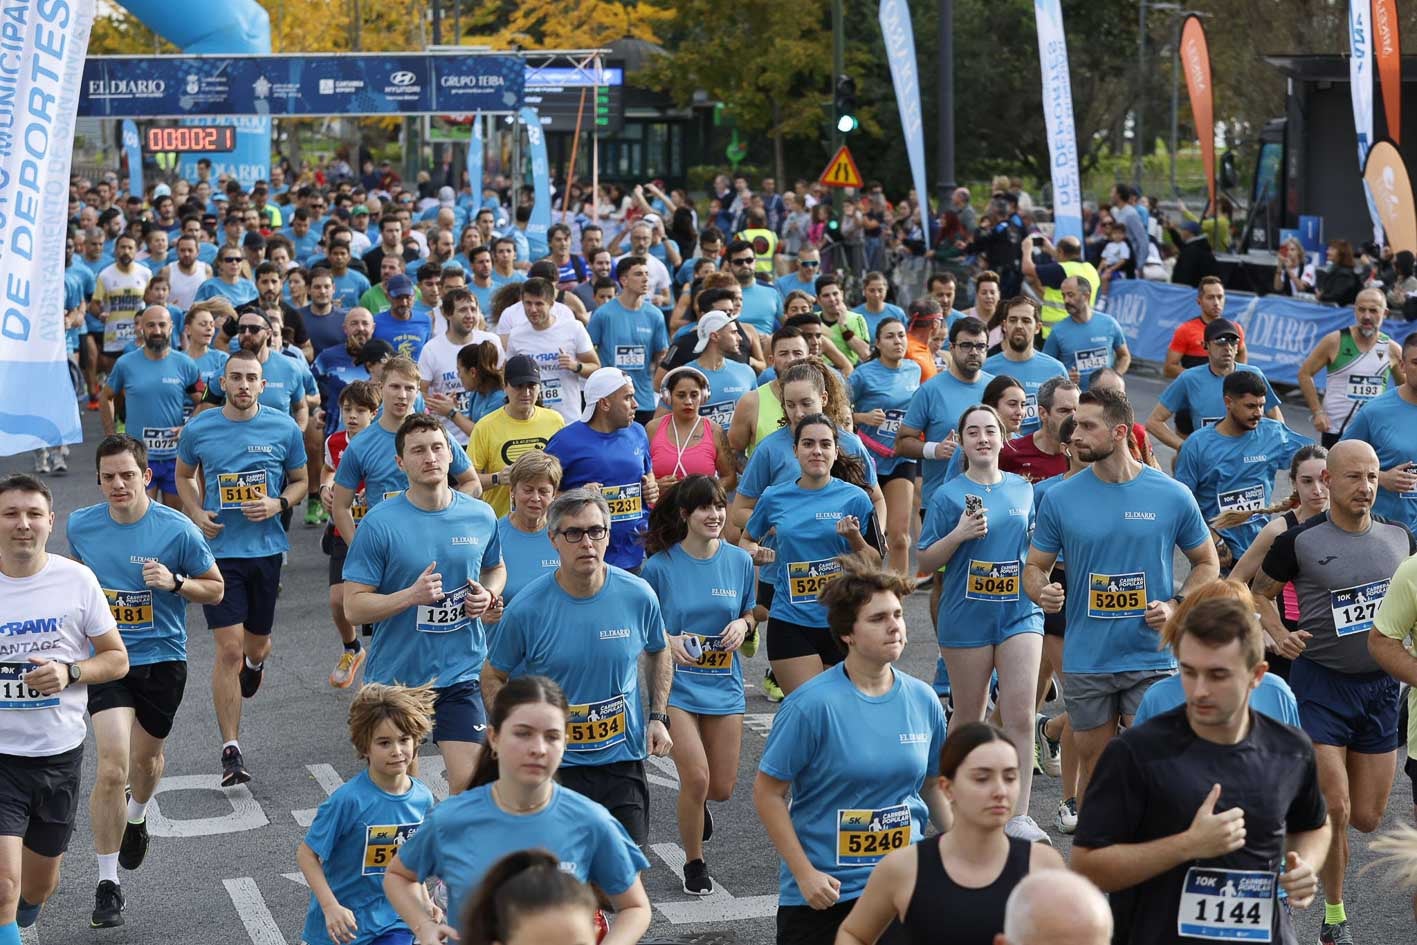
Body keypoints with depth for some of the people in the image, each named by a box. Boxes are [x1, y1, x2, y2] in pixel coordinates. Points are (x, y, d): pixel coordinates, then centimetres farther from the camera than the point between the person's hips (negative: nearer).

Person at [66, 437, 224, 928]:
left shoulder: (177, 529, -12)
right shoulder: (80, 525, -4)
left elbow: (215, 588, -3)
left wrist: (175, 582, -20)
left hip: (163, 660, 0)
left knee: (145, 758, 20)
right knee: (112, 768, -14)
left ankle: (137, 817, 56)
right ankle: (108, 883, -4)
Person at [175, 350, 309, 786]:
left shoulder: (285, 428, -2)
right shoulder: (198, 428, -2)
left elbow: (301, 480, 9)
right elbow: (184, 475, 15)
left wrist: (279, 504, -11)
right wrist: (196, 514, -3)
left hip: (266, 549, 2)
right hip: (220, 550, -2)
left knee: (257, 640, 17)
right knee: (229, 648, -9)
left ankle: (254, 662, 58)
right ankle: (231, 750, -3)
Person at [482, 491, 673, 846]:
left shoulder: (638, 596, -6)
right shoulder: (527, 608, -13)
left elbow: (658, 653, 14)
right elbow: (493, 677, 0)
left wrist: (658, 717, 5)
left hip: (624, 760, 2)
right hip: (554, 764, -2)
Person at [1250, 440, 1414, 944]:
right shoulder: (1300, 541, -9)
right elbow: (1257, 595, 4)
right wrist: (1279, 638, -12)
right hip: (1321, 682, -4)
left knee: (1367, 818, 6)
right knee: (1334, 811, -10)